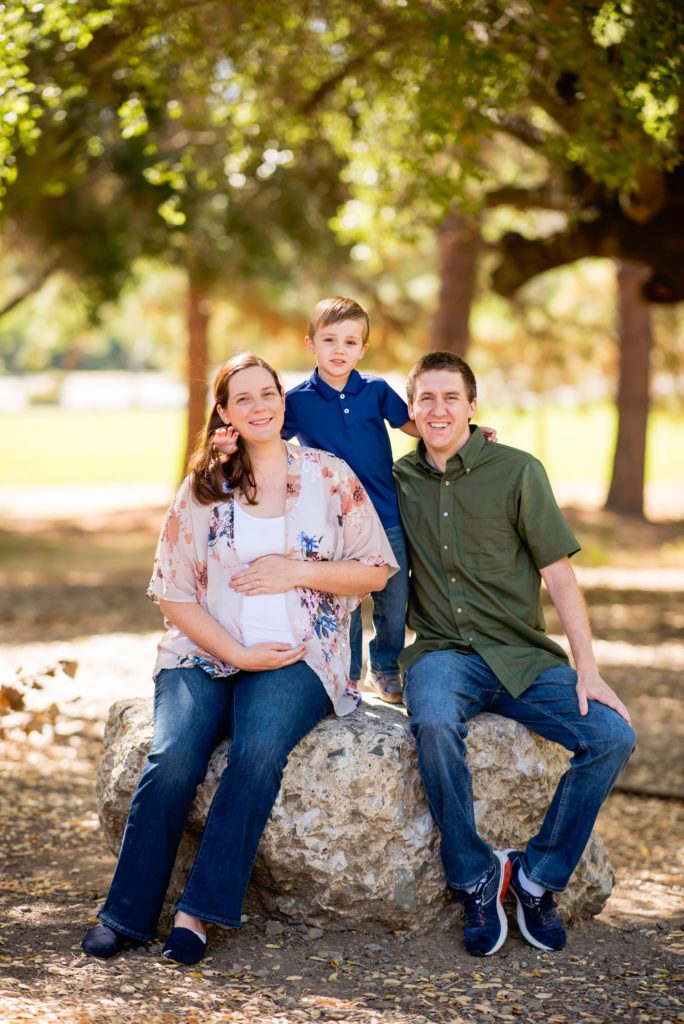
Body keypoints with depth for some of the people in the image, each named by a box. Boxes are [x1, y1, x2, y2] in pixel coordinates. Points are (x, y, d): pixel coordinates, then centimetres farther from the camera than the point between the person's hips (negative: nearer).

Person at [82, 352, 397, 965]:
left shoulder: (329, 476, 8)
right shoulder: (204, 487, 10)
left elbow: (378, 570, 8)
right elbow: (171, 591, 5)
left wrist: (297, 572, -8)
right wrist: (236, 653, -9)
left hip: (297, 659, -1)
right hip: (205, 653, 1)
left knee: (260, 749, -32)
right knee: (173, 758, -27)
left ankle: (198, 912, -27)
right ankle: (127, 914, -16)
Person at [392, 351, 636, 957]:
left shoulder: (517, 471, 0)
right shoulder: (399, 480, 8)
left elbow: (558, 574, -2)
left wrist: (588, 671, -10)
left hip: (523, 656, 0)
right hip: (444, 652, 0)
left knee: (613, 736, -23)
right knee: (436, 725, -35)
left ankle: (538, 878, -6)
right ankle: (476, 878, -16)